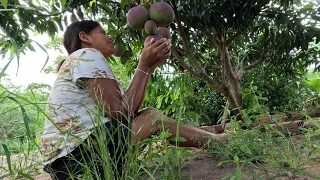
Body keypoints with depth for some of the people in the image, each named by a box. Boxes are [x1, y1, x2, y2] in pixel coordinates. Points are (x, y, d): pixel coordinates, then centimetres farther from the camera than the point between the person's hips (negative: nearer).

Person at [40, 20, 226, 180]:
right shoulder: (88, 56, -7)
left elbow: (130, 110, 11)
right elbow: (119, 113, -17)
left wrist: (149, 66, 7)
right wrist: (144, 66, -8)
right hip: (78, 153, -9)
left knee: (146, 116, 14)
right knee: (154, 117, -1)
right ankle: (217, 141, 15)